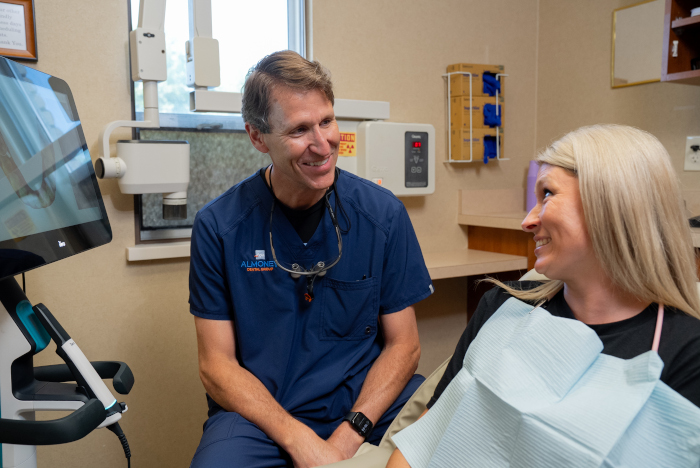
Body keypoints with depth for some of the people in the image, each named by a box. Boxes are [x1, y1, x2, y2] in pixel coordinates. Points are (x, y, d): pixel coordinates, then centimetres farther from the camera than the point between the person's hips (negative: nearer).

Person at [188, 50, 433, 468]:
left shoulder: (383, 213, -4)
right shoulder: (218, 227, -6)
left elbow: (403, 345, 0)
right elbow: (217, 364, -4)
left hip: (367, 403, 3)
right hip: (260, 413, -2)